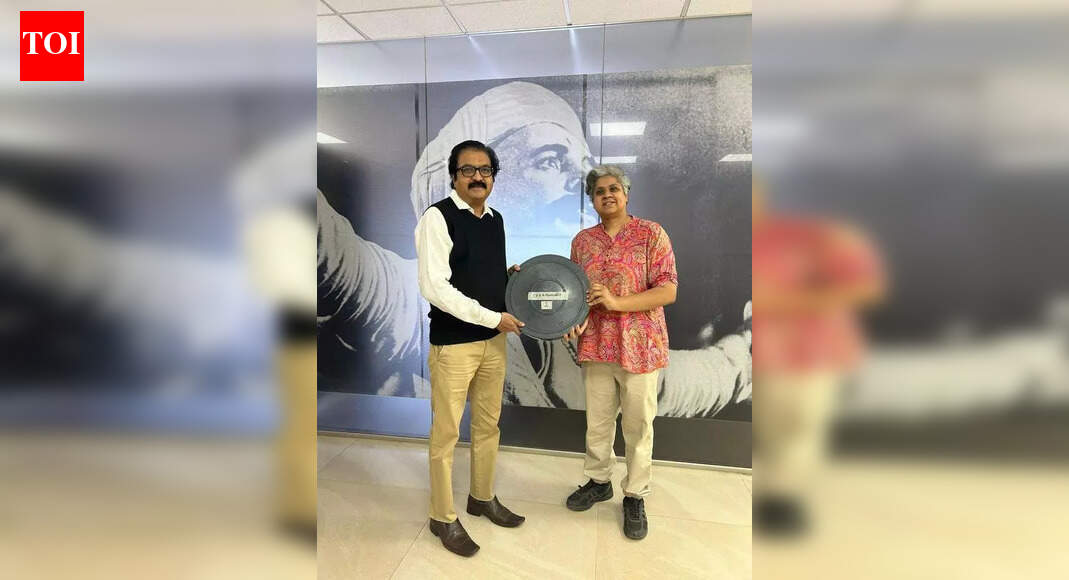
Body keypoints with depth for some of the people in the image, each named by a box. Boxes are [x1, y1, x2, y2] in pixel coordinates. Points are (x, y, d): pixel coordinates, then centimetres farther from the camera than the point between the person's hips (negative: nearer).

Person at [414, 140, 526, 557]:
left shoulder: (495, 219, 9)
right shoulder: (438, 217, -13)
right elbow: (433, 287, -21)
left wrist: (515, 277, -1)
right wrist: (494, 318, -19)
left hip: (493, 341, 7)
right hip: (453, 343, -7)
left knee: (488, 425, 18)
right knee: (446, 433, 6)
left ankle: (483, 498, 38)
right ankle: (443, 518, 24)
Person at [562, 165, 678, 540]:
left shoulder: (651, 234, -6)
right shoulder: (582, 240, 7)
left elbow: (668, 291, -12)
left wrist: (617, 303, -22)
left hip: (640, 347, -3)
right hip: (596, 345, 4)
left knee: (638, 426, 9)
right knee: (597, 422, 16)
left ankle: (635, 496, 27)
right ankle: (598, 481, 37)